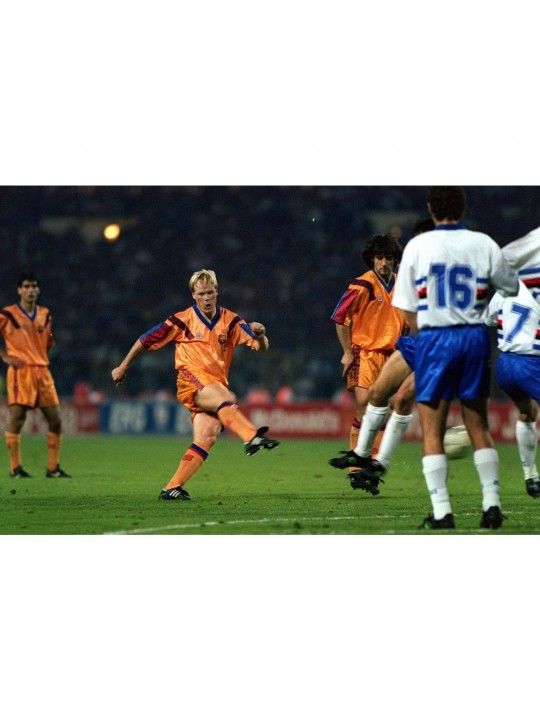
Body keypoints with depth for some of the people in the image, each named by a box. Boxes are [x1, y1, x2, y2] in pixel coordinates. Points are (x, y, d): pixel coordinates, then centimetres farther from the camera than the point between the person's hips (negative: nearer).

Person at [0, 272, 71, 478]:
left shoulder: (45, 314, 13)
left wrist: (42, 358, 13)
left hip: (42, 372, 5)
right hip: (20, 372, -5)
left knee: (55, 420, 2)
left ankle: (53, 467, 10)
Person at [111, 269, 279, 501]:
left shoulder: (230, 321, 7)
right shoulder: (183, 321, 1)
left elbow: (261, 347, 1)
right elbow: (146, 340, 10)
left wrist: (260, 335, -22)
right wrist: (123, 367, 14)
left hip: (216, 384, 4)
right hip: (191, 380, -4)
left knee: (207, 437, -16)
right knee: (225, 397, -35)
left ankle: (172, 488, -15)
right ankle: (252, 438, -57)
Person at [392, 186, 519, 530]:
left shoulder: (417, 246, -3)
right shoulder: (484, 244, 0)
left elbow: (408, 309, -1)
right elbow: (511, 287, 13)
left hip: (434, 338, -2)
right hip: (475, 336, 2)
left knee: (432, 432, 2)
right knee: (479, 427, 13)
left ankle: (442, 511, -5)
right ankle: (492, 504, 7)